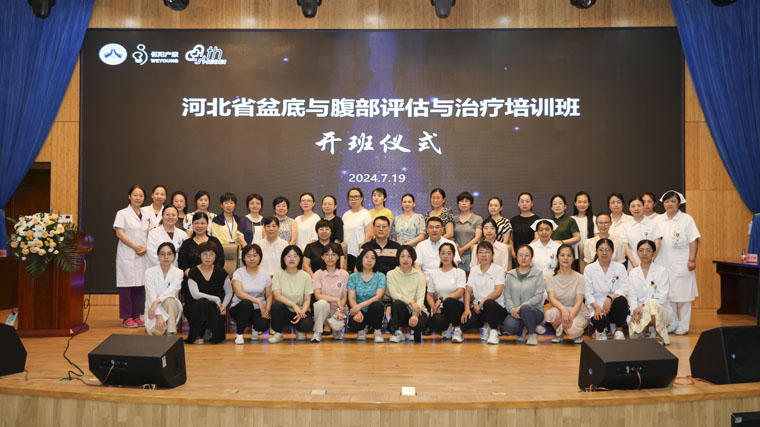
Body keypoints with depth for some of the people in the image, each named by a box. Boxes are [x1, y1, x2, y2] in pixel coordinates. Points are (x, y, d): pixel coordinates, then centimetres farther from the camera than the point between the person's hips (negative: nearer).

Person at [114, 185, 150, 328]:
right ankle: (127, 318, 0)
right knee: (127, 286, -5)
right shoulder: (123, 214, 1)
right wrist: (135, 247, -13)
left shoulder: (145, 216, 17)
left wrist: (145, 248, -2)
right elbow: (119, 233, -8)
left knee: (140, 286, 5)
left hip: (142, 256, 5)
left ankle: (136, 316, 12)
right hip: (127, 255, -5)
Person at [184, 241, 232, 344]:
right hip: (194, 307, -1)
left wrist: (223, 306, -5)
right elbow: (195, 294, -15)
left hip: (214, 308, 1)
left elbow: (229, 293, 12)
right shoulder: (193, 272, -4)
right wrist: (216, 299, -17)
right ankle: (197, 336, -18)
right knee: (203, 302, -38)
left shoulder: (220, 272, 3)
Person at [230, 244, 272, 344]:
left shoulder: (265, 274, 4)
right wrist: (257, 301, -29)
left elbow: (269, 295, 6)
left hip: (258, 309, 2)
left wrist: (267, 310, -13)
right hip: (239, 308, -2)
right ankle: (239, 334, -15)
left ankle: (255, 328, 13)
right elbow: (239, 293, -20)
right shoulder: (238, 273, -6)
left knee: (263, 325, -30)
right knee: (247, 303, -37)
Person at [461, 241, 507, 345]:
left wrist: (481, 303, -19)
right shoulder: (474, 271, 12)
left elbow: (498, 292, -13)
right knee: (465, 323, -28)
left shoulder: (498, 270, -1)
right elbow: (468, 291, 5)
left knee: (489, 303, -40)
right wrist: (467, 309, -11)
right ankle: (486, 326, 6)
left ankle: (494, 331, -13)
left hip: (497, 308, -3)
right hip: (478, 308, 3)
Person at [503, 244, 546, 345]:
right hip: (514, 312, 1)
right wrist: (512, 310, -16)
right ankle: (522, 330, 7)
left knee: (525, 308, -37)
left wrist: (521, 306, -19)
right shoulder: (510, 275, 11)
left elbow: (538, 297, -6)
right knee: (509, 326, -31)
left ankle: (532, 334, -8)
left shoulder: (538, 274, 4)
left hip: (534, 311, -1)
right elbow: (507, 297, 4)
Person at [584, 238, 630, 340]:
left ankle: (619, 331, -12)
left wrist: (610, 298, -24)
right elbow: (588, 293, -1)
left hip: (613, 306, 1)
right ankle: (601, 330, 7)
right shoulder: (589, 269, 5)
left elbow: (624, 289, -5)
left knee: (621, 300, -34)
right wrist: (597, 307, -19)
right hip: (597, 305, -1)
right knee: (600, 321, -34)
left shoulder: (620, 267, 8)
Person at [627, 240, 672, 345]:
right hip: (639, 310, 0)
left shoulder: (662, 271, 1)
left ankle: (662, 337, -19)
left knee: (652, 305, -40)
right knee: (635, 333, -34)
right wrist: (635, 311, -17)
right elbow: (631, 296, 3)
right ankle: (647, 328, -2)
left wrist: (643, 306, -19)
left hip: (661, 309, 0)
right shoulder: (633, 273, 11)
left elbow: (662, 296, -8)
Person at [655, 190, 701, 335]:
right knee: (667, 295, 6)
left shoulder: (686, 219, 1)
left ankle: (683, 325, 10)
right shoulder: (658, 220, 11)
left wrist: (692, 260, -10)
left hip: (681, 264, -3)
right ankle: (671, 324, 16)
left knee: (683, 296, 1)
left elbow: (694, 241, -3)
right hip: (663, 264, 3)